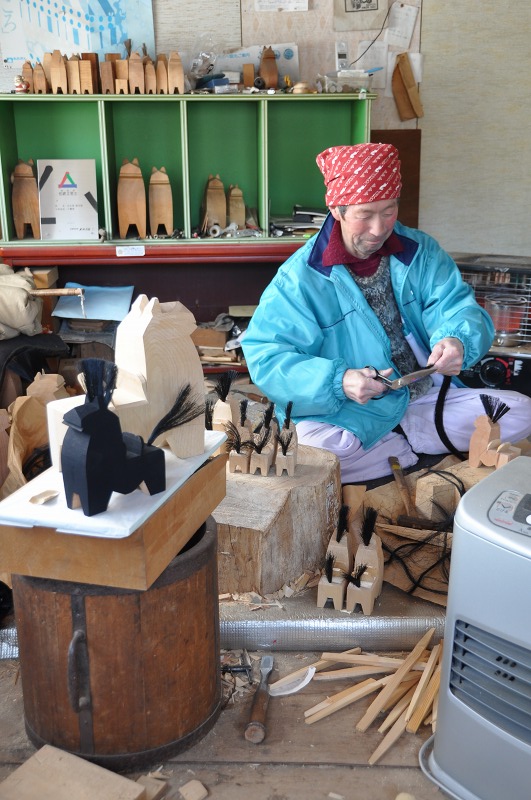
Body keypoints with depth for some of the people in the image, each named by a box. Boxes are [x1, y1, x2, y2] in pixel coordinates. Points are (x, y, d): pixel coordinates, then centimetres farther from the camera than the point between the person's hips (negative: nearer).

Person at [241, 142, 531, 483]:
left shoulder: (422, 251, 3)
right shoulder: (301, 276, -10)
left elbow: (458, 307, -4)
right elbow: (265, 356, -15)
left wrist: (458, 341, -30)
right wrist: (337, 382, -30)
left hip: (427, 399, 4)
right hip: (347, 414, -3)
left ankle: (396, 440, -7)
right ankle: (414, 454, -8)